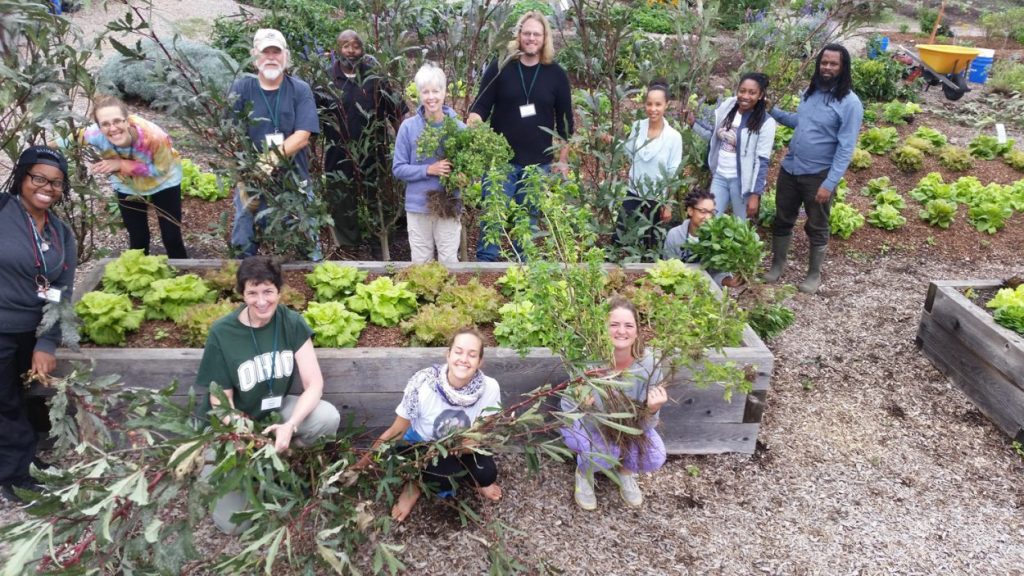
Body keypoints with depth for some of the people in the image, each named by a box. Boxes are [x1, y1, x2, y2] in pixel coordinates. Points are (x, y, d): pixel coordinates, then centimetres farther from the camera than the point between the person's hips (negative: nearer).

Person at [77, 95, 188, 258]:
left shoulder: (153, 136, -41)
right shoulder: (95, 135, -33)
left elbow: (161, 169, -26)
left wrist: (122, 164, -34)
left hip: (163, 180, -2)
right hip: (127, 185, 2)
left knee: (172, 238, 2)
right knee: (138, 240, 10)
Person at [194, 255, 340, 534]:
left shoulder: (292, 323, -14)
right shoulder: (222, 334, -21)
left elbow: (314, 383, -16)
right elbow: (221, 402, -14)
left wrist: (290, 425, -32)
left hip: (275, 410, 3)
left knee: (328, 417, -27)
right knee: (234, 522, -13)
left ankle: (277, 454, 2)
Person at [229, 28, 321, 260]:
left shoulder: (300, 90, 0)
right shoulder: (241, 89, 1)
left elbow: (303, 136, -9)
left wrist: (271, 159, -21)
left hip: (294, 180, 0)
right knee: (243, 245, 6)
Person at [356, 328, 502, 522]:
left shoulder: (489, 388, -24)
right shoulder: (423, 383, -27)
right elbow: (397, 430, -14)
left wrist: (460, 446, -38)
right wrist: (361, 465, -12)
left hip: (464, 450, 2)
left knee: (487, 474, -26)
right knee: (451, 467, -31)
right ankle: (418, 482, 0)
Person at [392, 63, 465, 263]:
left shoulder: (458, 127, -4)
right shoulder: (408, 127, -5)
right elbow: (398, 168, -3)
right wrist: (428, 170, -17)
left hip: (449, 206, 0)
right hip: (418, 206, 0)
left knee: (449, 261, 8)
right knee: (420, 263, 12)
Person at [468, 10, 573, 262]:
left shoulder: (556, 74, 3)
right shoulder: (500, 67, -1)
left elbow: (565, 121, 8)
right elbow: (481, 106, -1)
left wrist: (562, 160, 7)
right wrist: (474, 120, -24)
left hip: (539, 163, 1)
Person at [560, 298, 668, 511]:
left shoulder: (648, 364, -24)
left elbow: (645, 425, -19)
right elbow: (567, 412, -21)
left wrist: (652, 411, -42)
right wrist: (582, 406, -44)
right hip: (587, 425, -2)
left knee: (654, 458, -23)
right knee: (606, 452, -32)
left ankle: (623, 469, 12)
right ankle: (584, 472, 4)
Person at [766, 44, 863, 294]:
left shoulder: (850, 103, -15)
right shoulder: (810, 91, 5)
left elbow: (845, 148, -17)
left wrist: (830, 183, -22)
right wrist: (772, 111, 10)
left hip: (818, 175, -6)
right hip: (790, 168, 6)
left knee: (817, 228, 10)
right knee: (782, 221, 16)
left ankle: (814, 274, 27)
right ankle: (777, 265, 34)